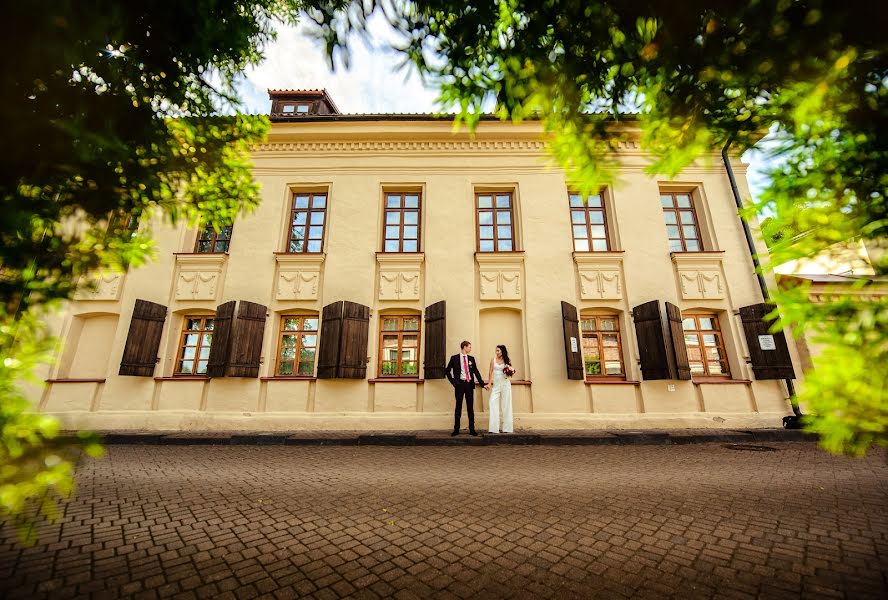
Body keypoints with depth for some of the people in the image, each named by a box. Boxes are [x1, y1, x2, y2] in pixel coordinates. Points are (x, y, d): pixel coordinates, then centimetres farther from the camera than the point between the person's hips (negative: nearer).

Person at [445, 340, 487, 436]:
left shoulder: (471, 358, 7)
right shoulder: (454, 358, -1)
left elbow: (476, 371, 8)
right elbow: (447, 371, 4)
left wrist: (482, 383, 2)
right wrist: (453, 381, -3)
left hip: (469, 384, 3)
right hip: (459, 384, -2)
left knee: (470, 407, 7)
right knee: (458, 406, 5)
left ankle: (472, 429, 15)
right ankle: (456, 429, 14)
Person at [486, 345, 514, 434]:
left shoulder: (507, 360, 3)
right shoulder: (493, 360, 4)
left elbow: (511, 371, 13)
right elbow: (490, 372, 4)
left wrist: (511, 370, -10)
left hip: (505, 384, -1)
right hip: (496, 384, 1)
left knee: (506, 405, 3)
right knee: (493, 403, -9)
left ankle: (507, 428, 11)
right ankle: (494, 428, -5)